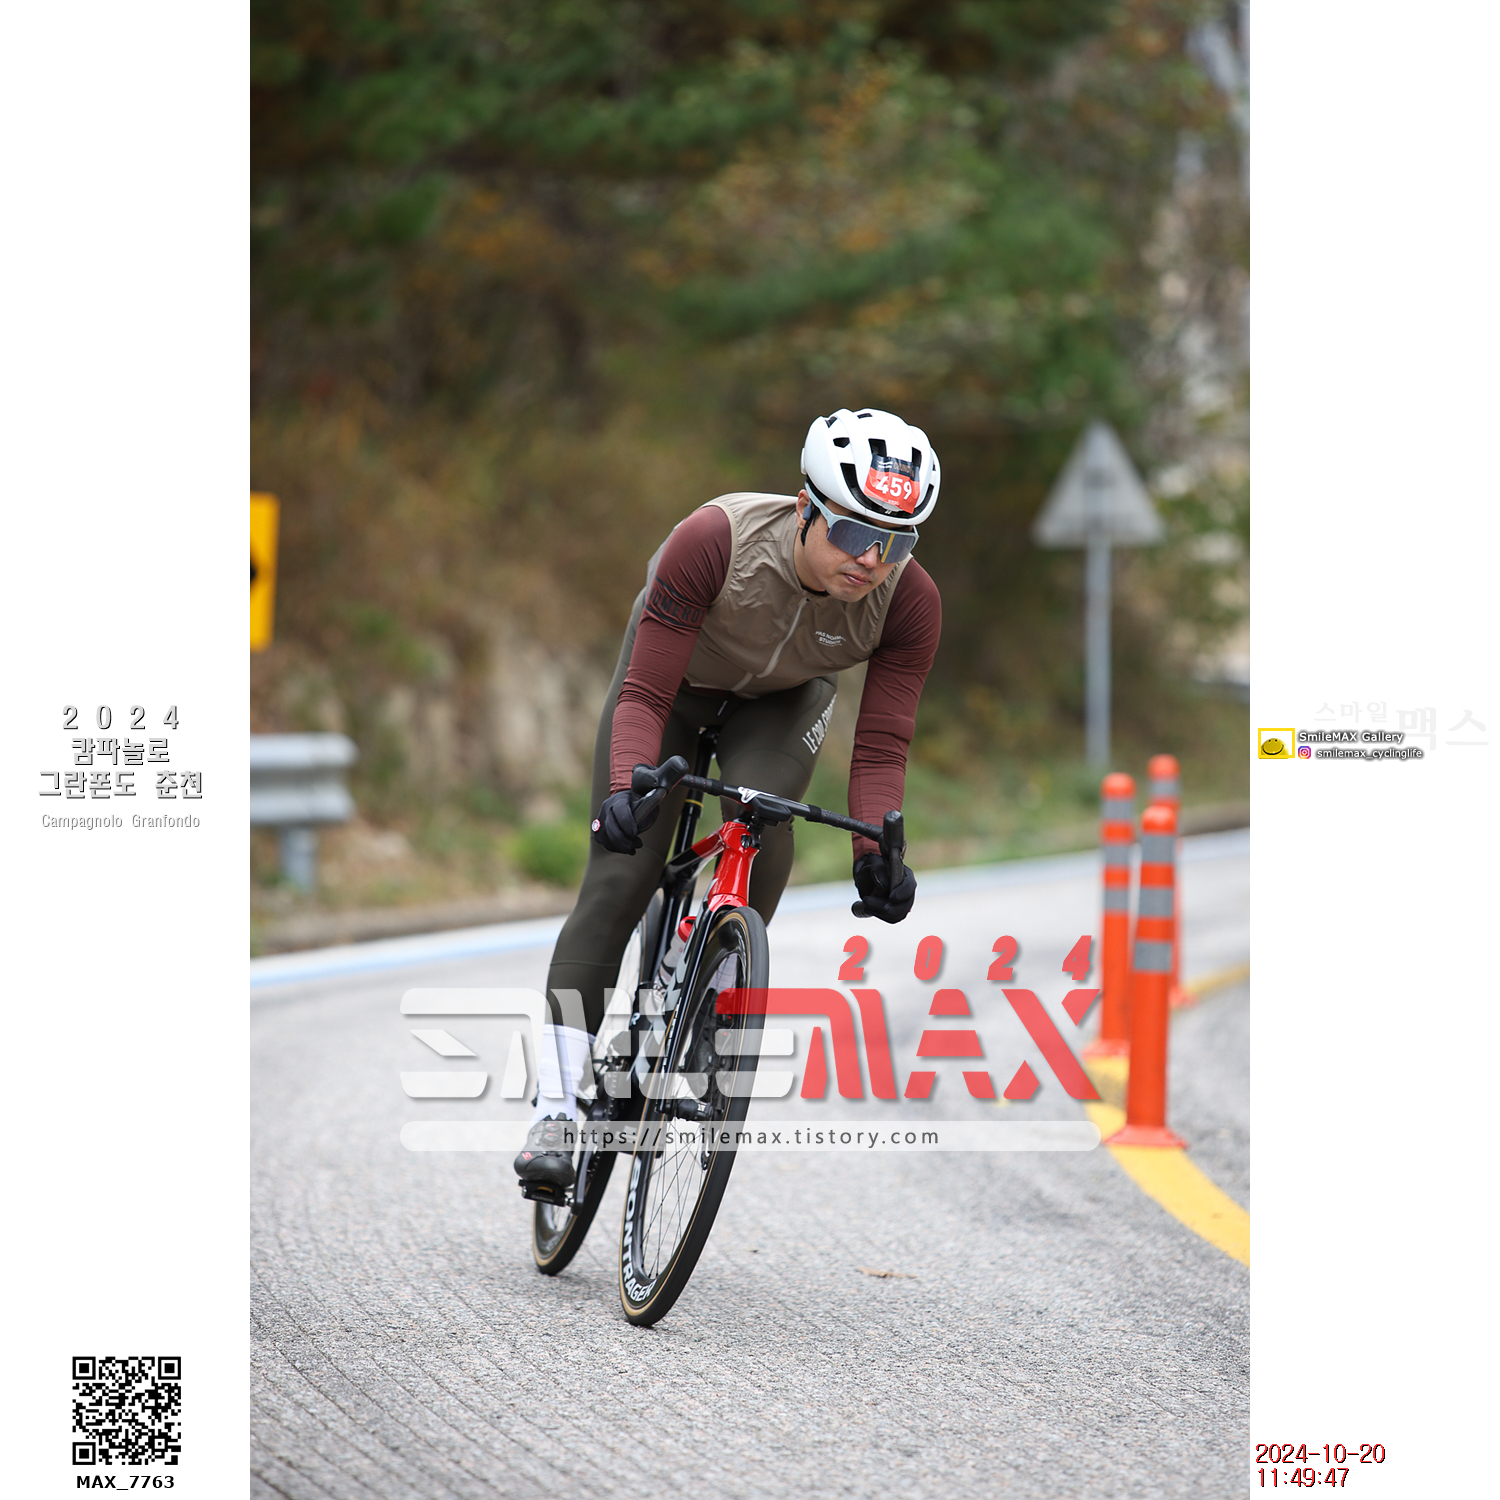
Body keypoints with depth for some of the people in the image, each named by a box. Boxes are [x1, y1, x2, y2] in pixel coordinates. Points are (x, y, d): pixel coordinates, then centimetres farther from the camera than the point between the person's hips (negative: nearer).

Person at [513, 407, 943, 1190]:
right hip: (677, 674, -2)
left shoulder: (909, 603, -31)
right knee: (618, 876, -13)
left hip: (782, 699, 2)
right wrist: (627, 787, -53)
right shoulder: (713, 540, -40)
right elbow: (644, 697, -36)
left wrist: (876, 853, -44)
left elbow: (882, 746, -27)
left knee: (761, 826, -29)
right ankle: (556, 1110, -10)